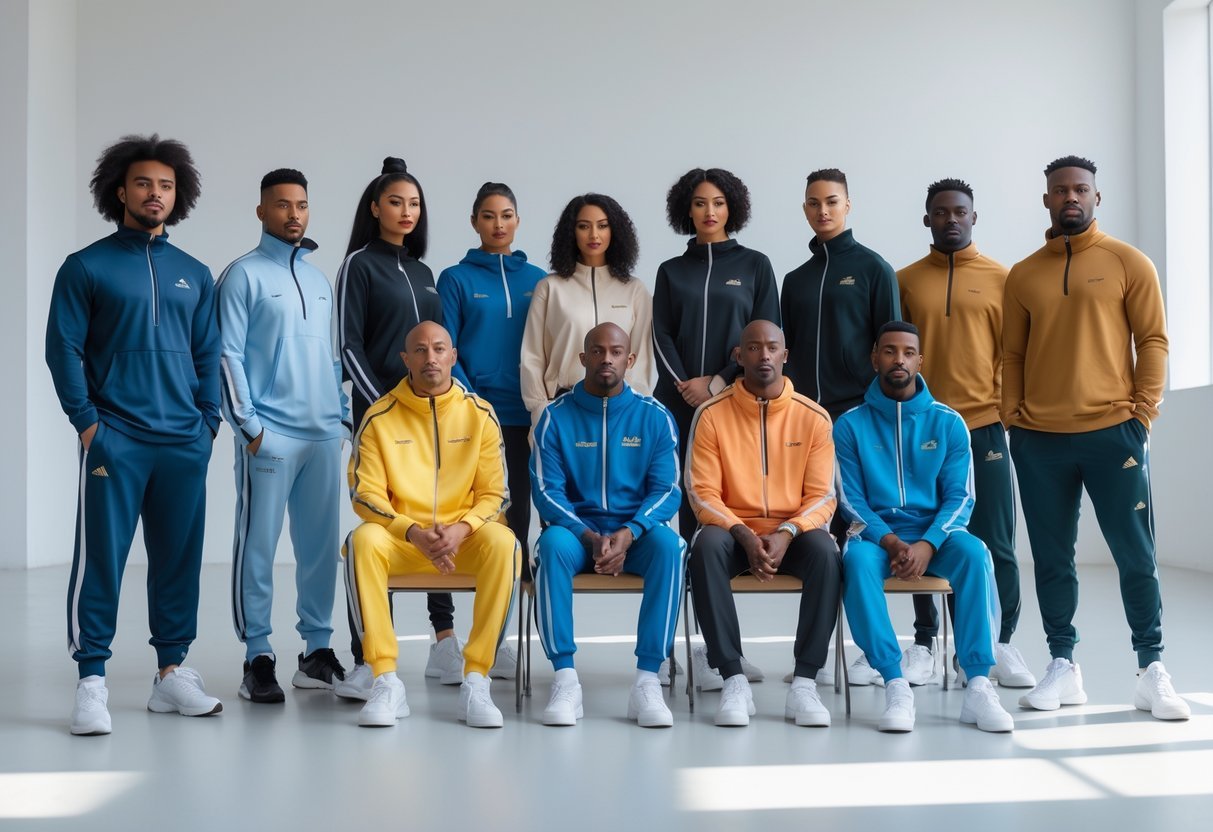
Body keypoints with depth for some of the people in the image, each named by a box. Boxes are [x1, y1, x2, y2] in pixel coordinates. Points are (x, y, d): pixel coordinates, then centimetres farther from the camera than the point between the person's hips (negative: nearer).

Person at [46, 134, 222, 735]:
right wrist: (86, 421, -9)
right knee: (101, 559, -4)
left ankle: (171, 673, 18)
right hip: (114, 440, -4)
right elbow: (62, 349, -1)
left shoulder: (194, 275, 14)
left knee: (178, 558, 8)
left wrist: (208, 421, 4)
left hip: (184, 443, 4)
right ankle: (91, 681, 5)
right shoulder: (86, 268, 3)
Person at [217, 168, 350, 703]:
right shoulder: (244, 275, -1)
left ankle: (317, 649, 16)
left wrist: (343, 416, 13)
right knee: (258, 545, -1)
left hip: (325, 434, 6)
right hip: (270, 434, -6)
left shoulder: (320, 279, 17)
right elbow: (228, 355, -7)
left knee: (321, 545, 8)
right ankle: (258, 656, 6)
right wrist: (248, 425, -12)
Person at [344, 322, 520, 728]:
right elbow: (365, 494, -4)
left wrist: (461, 529, -19)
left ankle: (475, 681, -27)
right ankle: (386, 681, -28)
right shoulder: (380, 416, -1)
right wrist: (415, 533, -19)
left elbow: (495, 494, 1)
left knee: (503, 543, -32)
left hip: (464, 537, 0)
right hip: (401, 538, 0)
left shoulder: (479, 414, 1)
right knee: (363, 541, -32)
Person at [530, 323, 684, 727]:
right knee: (553, 542, -34)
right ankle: (565, 678, -29)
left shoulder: (655, 417, 3)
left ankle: (647, 680, -30)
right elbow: (547, 490, -4)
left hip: (635, 531, 0)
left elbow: (666, 490, -2)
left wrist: (628, 534, -20)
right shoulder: (557, 415, 1)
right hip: (576, 529, 0)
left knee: (668, 544, -32)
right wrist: (590, 537, -19)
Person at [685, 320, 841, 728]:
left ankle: (804, 682, -26)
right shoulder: (711, 413, -3)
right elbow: (703, 493, -6)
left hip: (793, 532, 1)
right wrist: (744, 534, -22)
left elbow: (822, 496, -2)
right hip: (733, 529, 0)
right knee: (706, 547, -34)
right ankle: (734, 680, -29)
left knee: (826, 553, -32)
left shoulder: (814, 417, -1)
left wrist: (787, 533, -20)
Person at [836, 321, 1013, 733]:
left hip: (934, 533, 1)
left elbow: (960, 497, 0)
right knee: (857, 558, -35)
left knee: (973, 553, -31)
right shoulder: (851, 425, 3)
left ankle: (978, 686, -31)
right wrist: (890, 541, -19)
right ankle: (895, 685, -35)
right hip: (876, 533, -1)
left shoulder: (948, 422, 5)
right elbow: (851, 500, -1)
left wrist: (927, 544, -18)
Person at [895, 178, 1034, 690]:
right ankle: (924, 642, 14)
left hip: (983, 425, -1)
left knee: (993, 541, 0)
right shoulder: (906, 281, 9)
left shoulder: (1001, 279, 7)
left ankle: (1000, 643, 11)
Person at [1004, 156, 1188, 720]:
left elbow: (1153, 340, 1)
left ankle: (1152, 671, 10)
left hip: (1113, 432, -2)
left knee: (1135, 555, 1)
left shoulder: (1129, 263, 4)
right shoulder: (1022, 275, 11)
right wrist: (1012, 417, 2)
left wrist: (1143, 411, -8)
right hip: (1039, 439, 2)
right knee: (1052, 558, 7)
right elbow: (1012, 353, 12)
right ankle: (1063, 666, 16)